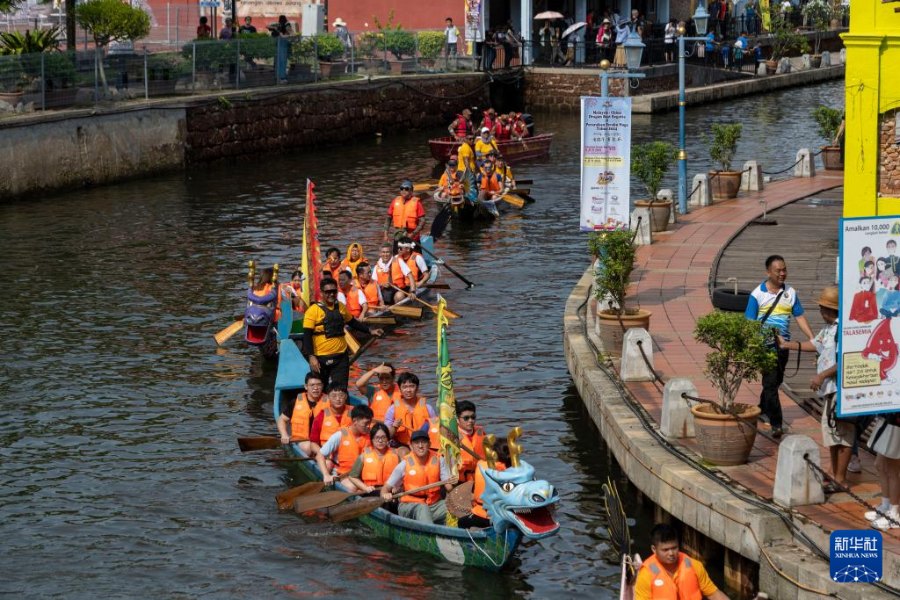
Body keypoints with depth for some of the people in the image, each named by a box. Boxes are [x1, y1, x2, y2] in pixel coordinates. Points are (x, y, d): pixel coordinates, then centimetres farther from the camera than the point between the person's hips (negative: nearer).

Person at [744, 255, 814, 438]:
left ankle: (763, 409, 39)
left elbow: (800, 317, 7)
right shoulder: (758, 294, -6)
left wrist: (812, 338, -3)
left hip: (783, 344, 5)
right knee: (771, 382, -10)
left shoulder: (790, 293, 7)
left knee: (776, 380, 16)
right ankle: (776, 423, -13)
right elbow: (750, 322, -6)